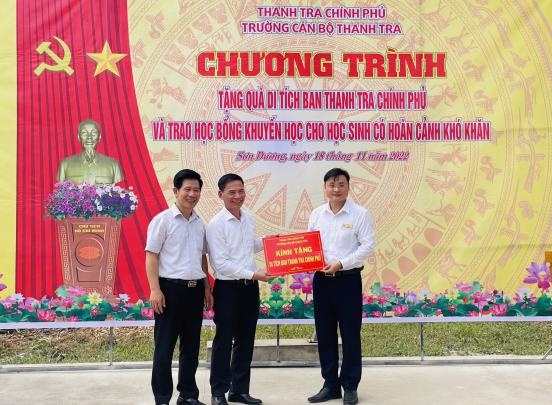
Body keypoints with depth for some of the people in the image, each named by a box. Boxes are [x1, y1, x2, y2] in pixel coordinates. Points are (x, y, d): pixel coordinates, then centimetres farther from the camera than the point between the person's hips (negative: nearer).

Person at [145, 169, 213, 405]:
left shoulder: (199, 223, 13)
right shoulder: (163, 220, -6)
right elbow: (151, 256, -8)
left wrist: (207, 288, 16)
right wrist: (155, 290, -16)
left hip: (194, 289, 6)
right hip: (171, 287, -6)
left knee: (191, 345, 12)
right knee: (165, 347, 1)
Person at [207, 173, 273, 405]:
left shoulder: (248, 219, 8)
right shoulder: (216, 225, -13)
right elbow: (220, 263, -18)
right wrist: (253, 274, -21)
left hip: (250, 287, 7)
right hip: (228, 288, -6)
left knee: (245, 341, 13)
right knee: (224, 342, 3)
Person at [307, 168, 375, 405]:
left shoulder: (359, 214, -5)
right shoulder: (316, 214, 8)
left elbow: (368, 246, -9)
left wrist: (341, 263, -17)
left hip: (348, 280, -4)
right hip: (321, 279, 4)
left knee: (350, 334, 3)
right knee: (324, 333, 9)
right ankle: (330, 385, 21)